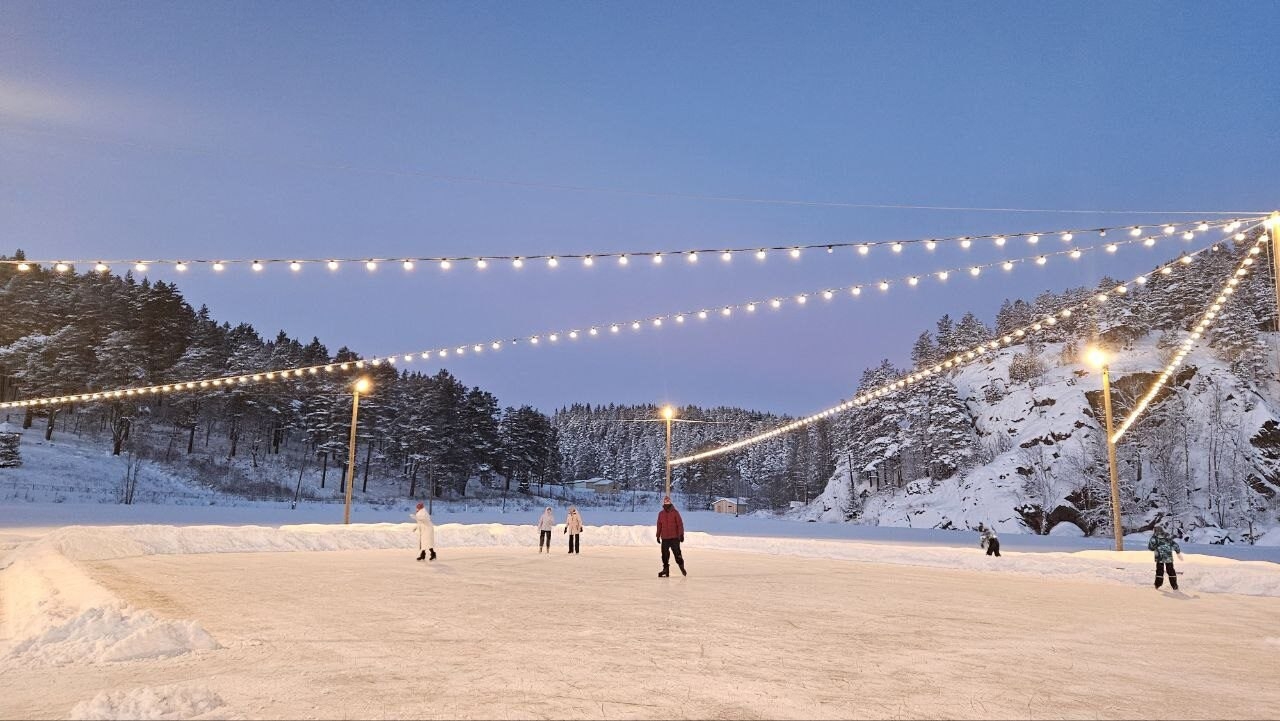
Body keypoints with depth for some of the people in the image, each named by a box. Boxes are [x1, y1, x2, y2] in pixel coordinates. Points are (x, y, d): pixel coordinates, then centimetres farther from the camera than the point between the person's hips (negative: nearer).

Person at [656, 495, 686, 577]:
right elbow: (659, 525, 14)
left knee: (677, 553, -3)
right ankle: (666, 569, 11)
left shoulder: (675, 512, -3)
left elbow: (680, 524, -5)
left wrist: (681, 535, -10)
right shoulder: (661, 513, 8)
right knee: (665, 555, 4)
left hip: (674, 537, -4)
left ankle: (682, 567, 13)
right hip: (665, 538, 4)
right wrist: (658, 536, 13)